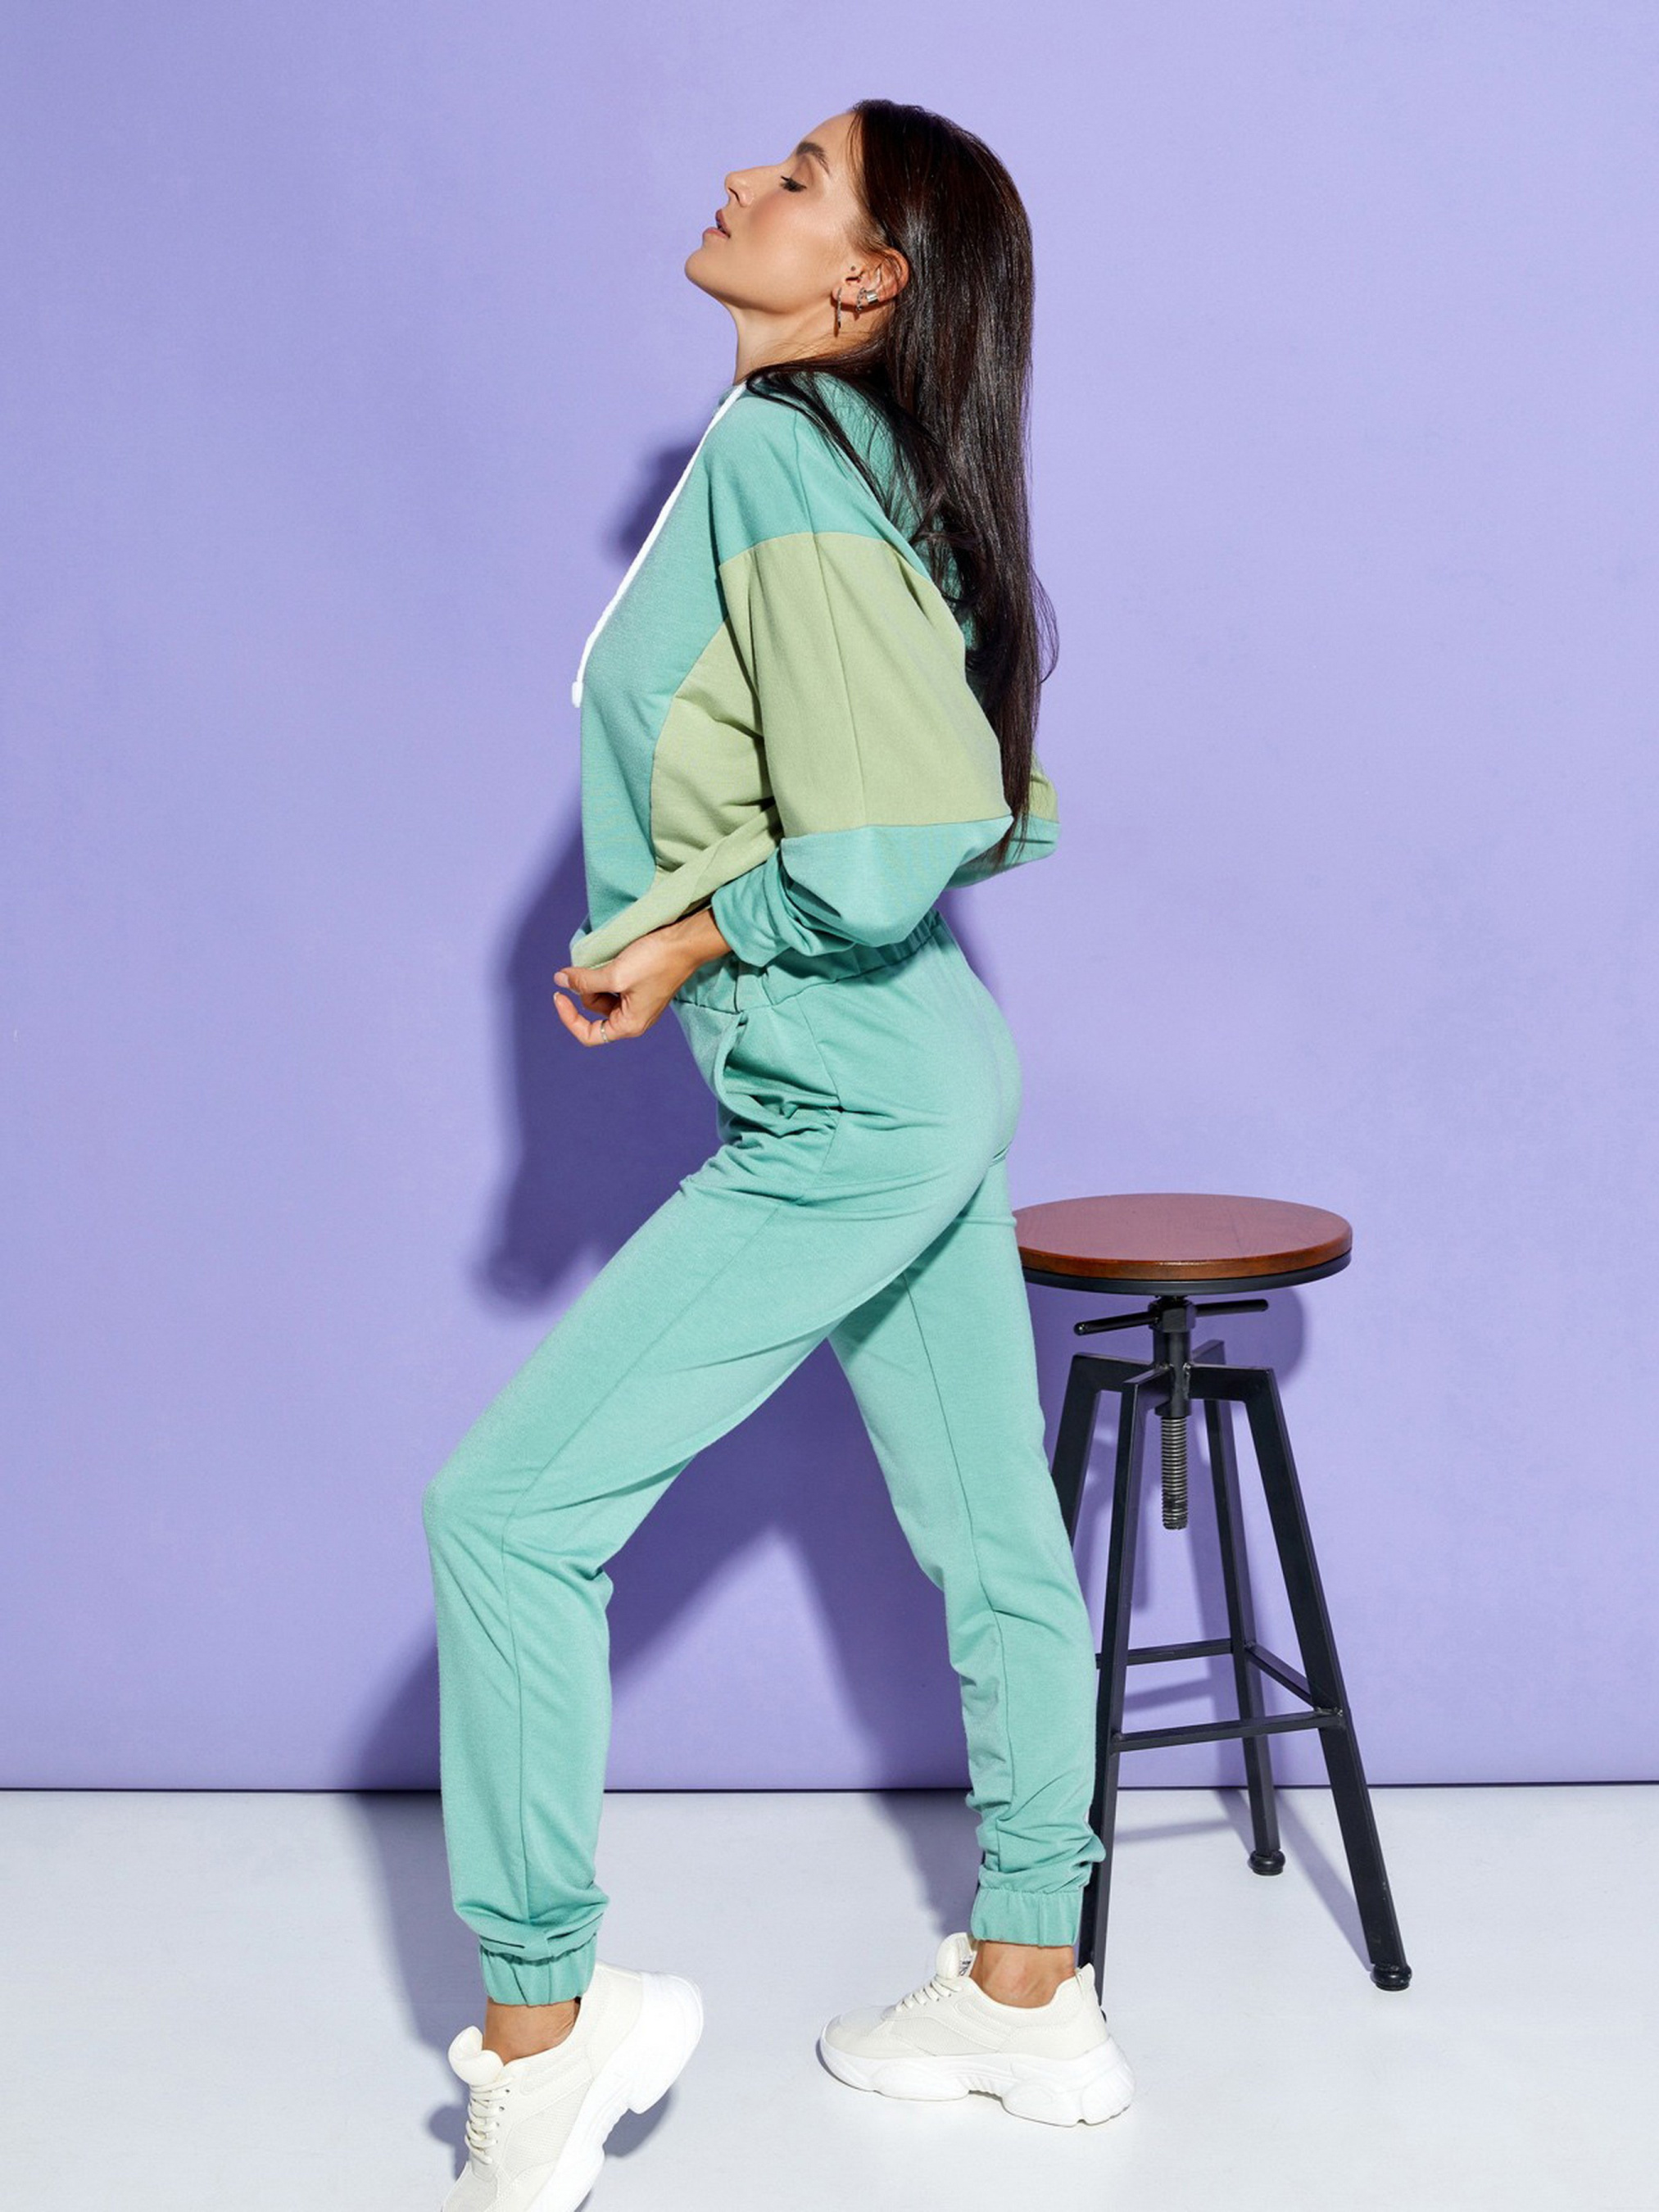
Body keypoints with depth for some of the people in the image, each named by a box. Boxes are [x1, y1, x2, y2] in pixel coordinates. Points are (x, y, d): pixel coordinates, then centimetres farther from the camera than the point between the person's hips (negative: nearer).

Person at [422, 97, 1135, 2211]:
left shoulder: (774, 455, -19)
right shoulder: (839, 457, 9)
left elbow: (886, 859, -27)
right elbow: (973, 801, 17)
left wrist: (687, 938, -11)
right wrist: (699, 916, 9)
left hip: (847, 1120, -10)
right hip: (926, 1084, 10)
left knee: (511, 1507, -5)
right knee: (989, 1534, 15)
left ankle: (537, 2036, 7)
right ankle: (1030, 1995, 29)